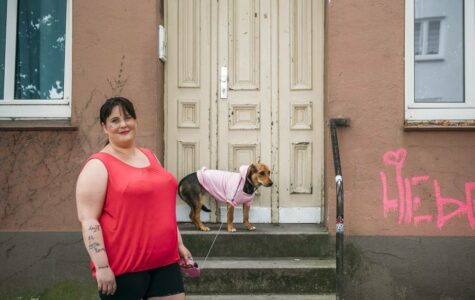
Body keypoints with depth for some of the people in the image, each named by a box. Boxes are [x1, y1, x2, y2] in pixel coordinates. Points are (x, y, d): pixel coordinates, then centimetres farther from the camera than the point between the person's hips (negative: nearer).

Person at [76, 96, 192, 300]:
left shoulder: (149, 156, 15)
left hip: (165, 261, 7)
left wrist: (179, 244, 19)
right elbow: (88, 220, -14)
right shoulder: (99, 165, -7)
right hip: (124, 267, -6)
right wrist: (102, 266, -19)